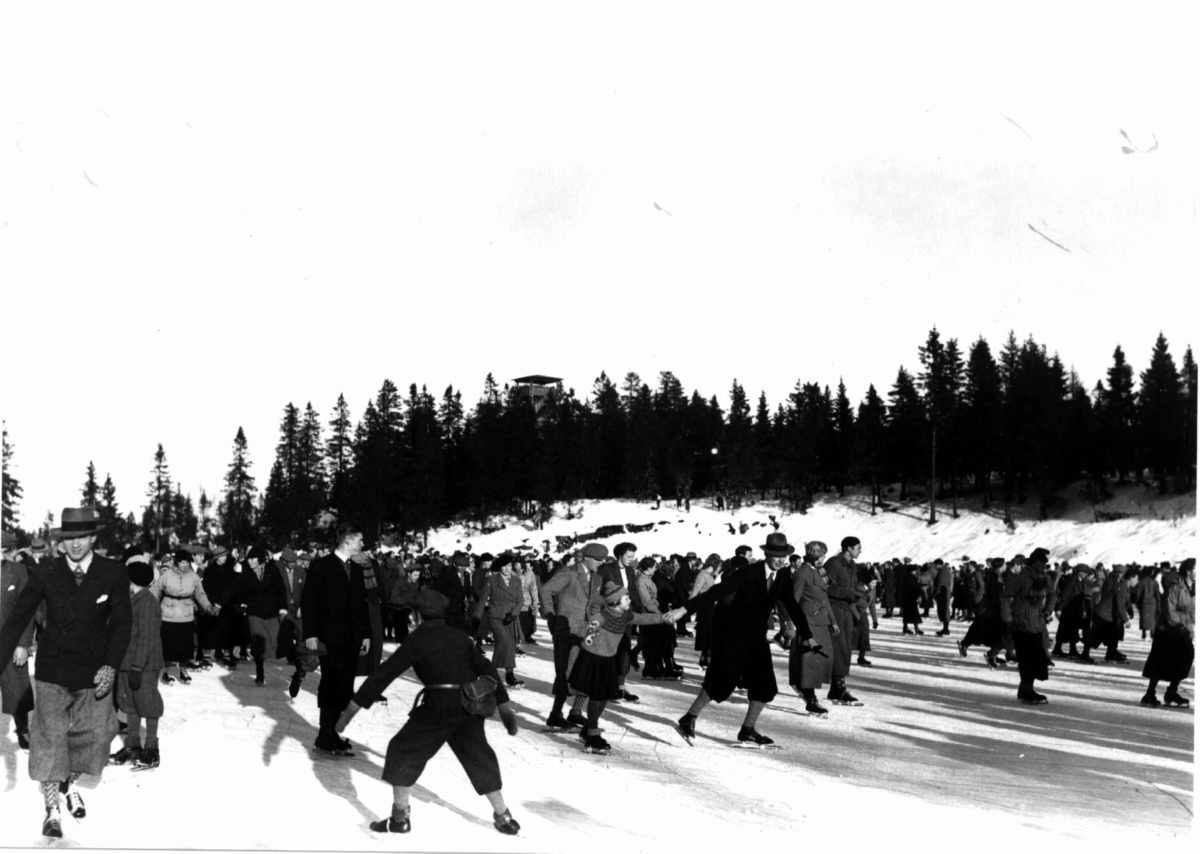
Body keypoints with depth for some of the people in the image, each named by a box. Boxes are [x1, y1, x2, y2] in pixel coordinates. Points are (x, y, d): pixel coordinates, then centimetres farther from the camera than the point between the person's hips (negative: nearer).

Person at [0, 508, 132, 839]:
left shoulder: (114, 575, -11)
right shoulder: (46, 575, -11)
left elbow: (122, 622, -6)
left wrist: (111, 665, -16)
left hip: (93, 671, 1)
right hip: (52, 669, -1)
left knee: (94, 734, 10)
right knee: (49, 737, 1)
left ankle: (71, 784, 39)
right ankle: (52, 810, 16)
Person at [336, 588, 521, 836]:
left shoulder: (418, 639, 1)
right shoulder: (460, 637, 16)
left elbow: (386, 673, -3)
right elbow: (486, 669, 17)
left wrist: (354, 706, -2)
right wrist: (504, 706, 22)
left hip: (439, 707, -5)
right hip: (471, 705, 5)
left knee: (404, 751, 12)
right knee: (480, 757, 20)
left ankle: (400, 817, 13)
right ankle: (503, 817, 23)